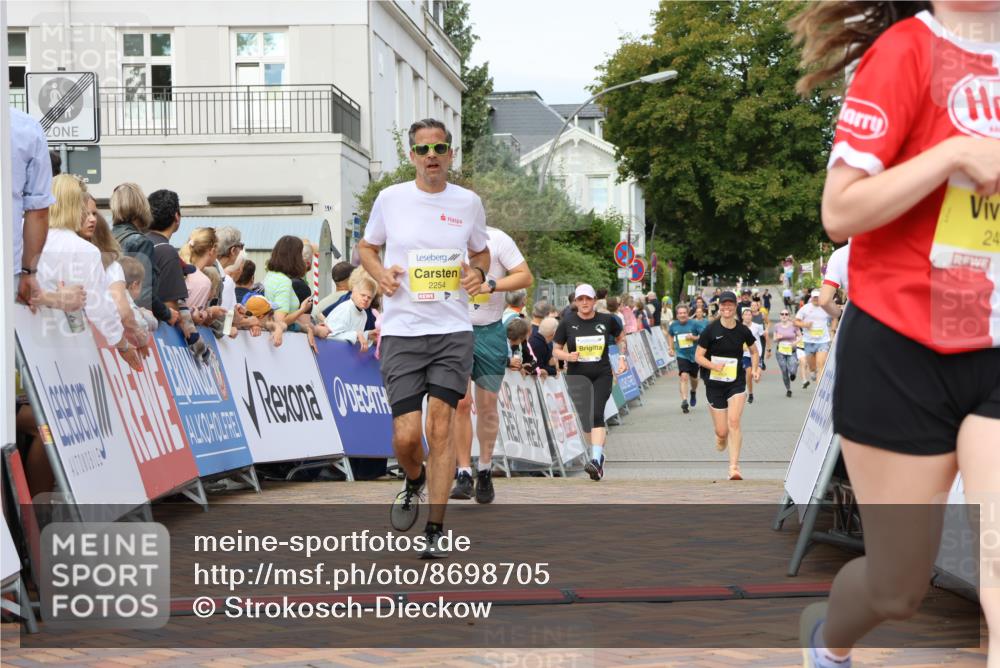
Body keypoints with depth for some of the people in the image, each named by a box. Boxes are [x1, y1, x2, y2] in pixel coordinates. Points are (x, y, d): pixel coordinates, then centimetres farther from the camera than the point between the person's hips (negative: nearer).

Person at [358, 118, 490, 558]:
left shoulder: (468, 203, 6)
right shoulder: (390, 199, 3)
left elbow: (482, 253, 21)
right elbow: (366, 247, 17)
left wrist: (478, 273, -1)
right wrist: (380, 273, -5)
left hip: (453, 331, 0)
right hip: (401, 332, 0)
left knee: (440, 429, -7)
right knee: (406, 436, -7)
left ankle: (436, 532, 2)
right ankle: (414, 483, 29)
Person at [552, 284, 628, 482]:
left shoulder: (607, 320, 2)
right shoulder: (568, 323, 0)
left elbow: (621, 337, 21)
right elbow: (556, 350, 7)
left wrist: (622, 358, 9)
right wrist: (568, 356, -13)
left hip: (602, 375, -1)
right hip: (577, 376, 2)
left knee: (597, 414, -19)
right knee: (585, 419, 4)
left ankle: (596, 460, -29)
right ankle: (599, 454, 26)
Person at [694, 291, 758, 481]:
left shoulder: (743, 331, 1)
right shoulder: (711, 330, -5)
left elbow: (754, 352, 19)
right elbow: (698, 356, -3)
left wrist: (754, 368, 3)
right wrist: (714, 366, -20)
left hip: (737, 382, 1)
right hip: (714, 384, -1)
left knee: (734, 422, -18)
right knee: (721, 431, 0)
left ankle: (734, 466, -15)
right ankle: (721, 444, 38)